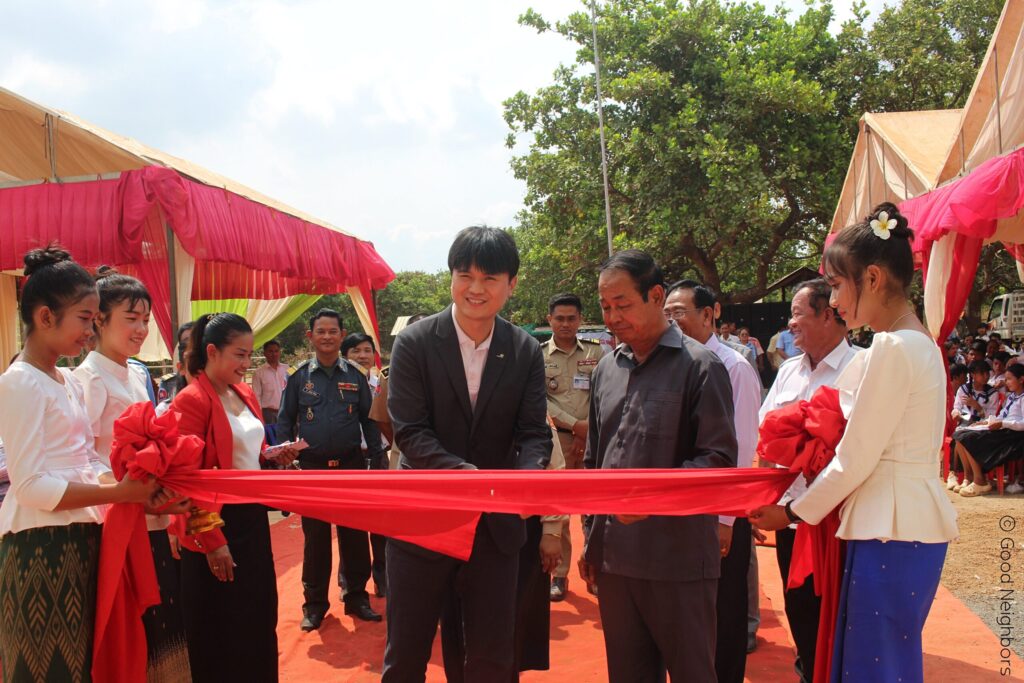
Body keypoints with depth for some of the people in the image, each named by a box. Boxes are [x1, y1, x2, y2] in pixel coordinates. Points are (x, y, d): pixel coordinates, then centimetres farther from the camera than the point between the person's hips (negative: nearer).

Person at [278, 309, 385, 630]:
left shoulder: (355, 376, 3)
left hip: (351, 465, 1)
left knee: (354, 537, 7)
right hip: (312, 467, 0)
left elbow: (369, 420, 7)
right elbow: (285, 421, 5)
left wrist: (377, 459, 2)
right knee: (315, 539, 8)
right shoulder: (299, 377, 2)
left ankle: (356, 597, 22)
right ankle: (314, 604, 20)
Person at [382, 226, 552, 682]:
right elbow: (409, 430, -14)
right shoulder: (414, 343, -9)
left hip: (496, 524, 2)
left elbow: (534, 433, -4)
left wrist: (527, 478, -27)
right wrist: (468, 475, -29)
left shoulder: (526, 352, -1)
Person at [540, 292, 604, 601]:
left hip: (591, 439, 1)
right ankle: (560, 573, 14)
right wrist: (575, 424, -10)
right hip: (555, 438, -1)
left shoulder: (595, 351, 5)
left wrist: (588, 431, -8)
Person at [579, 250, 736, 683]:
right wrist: (590, 535, 16)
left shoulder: (700, 366, -6)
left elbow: (720, 459, -11)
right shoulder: (606, 370, 12)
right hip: (613, 555, 5)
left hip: (678, 555, -5)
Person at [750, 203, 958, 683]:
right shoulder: (919, 342, 12)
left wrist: (791, 514, -3)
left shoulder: (893, 348, -17)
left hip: (891, 534, -9)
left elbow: (855, 461, -15)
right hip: (910, 524, 9)